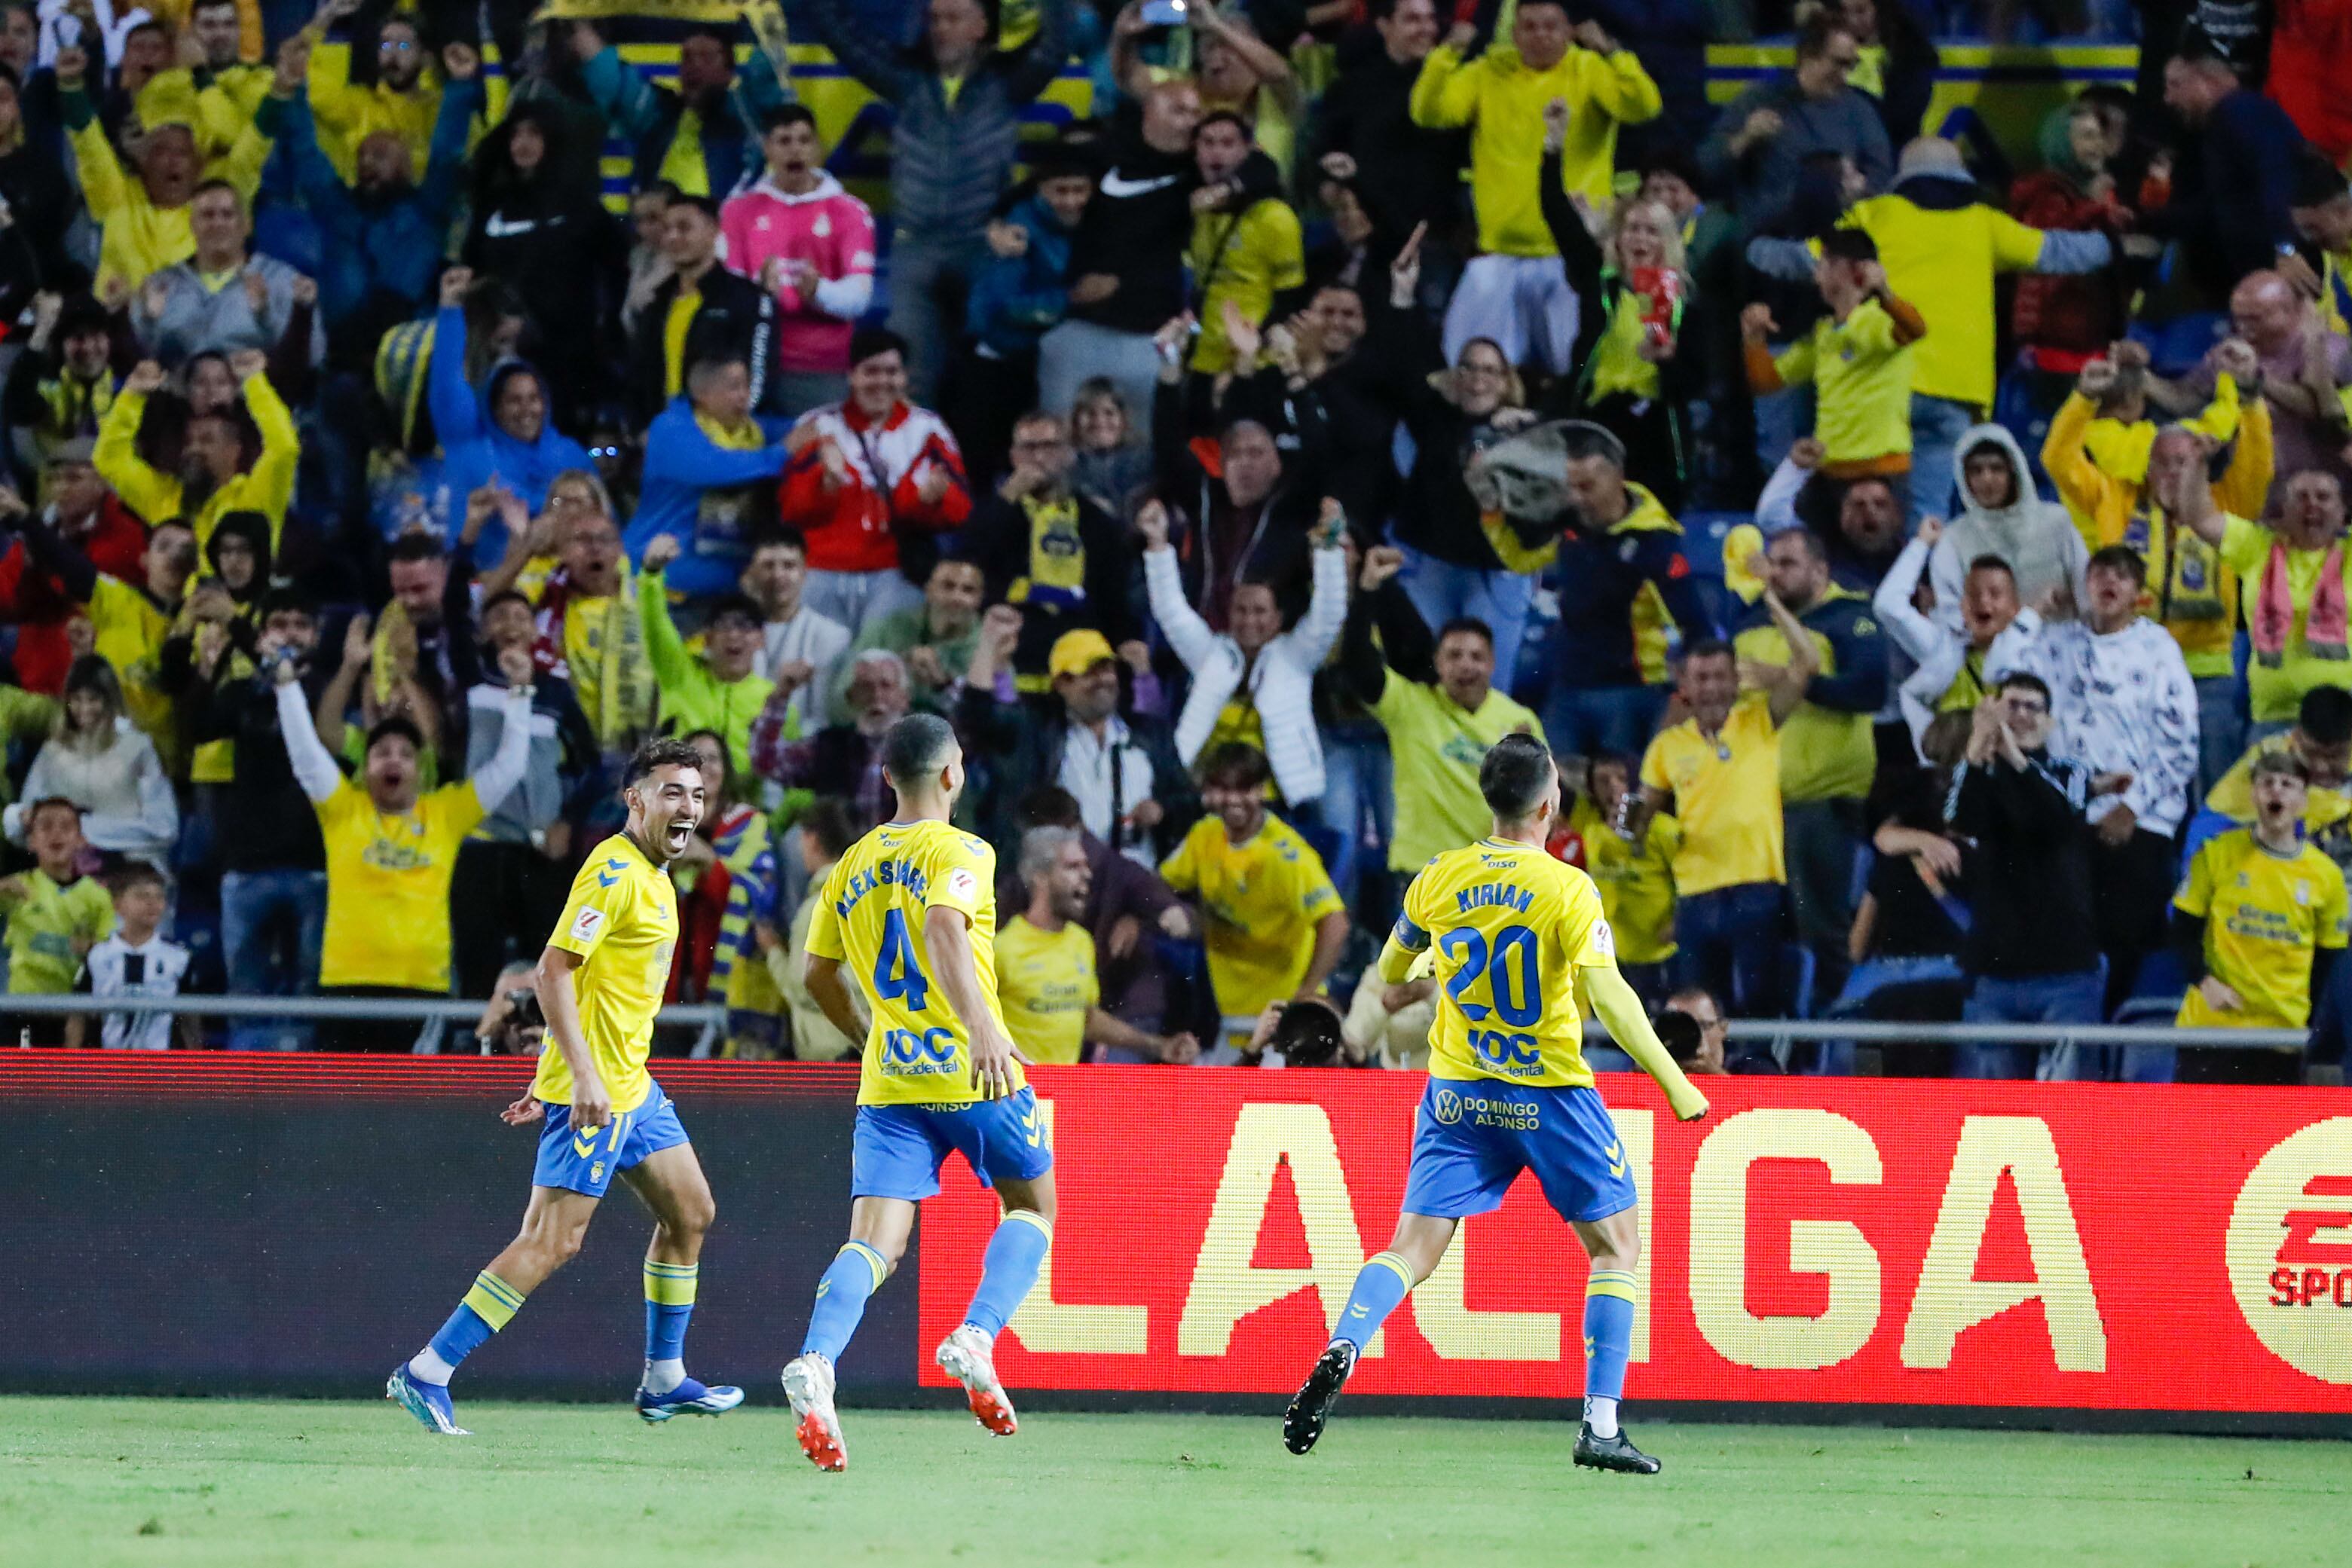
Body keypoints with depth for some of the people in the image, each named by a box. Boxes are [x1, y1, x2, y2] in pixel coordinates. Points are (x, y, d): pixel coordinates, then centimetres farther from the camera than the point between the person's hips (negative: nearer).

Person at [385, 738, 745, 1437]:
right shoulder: (614, 872, -15)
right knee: (553, 1241, -12)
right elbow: (554, 971, -21)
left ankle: (664, 1380, 25)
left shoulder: (652, 877, 16)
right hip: (592, 1087, -10)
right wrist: (582, 1076, -27)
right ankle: (426, 1375, -11)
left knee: (690, 1211, 15)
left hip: (631, 1087, 10)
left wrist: (549, 1081, 21)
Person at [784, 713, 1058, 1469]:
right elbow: (943, 928, -25)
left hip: (888, 1085, 4)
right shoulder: (960, 852, -5)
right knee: (1033, 1207, 17)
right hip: (972, 1073, -4)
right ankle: (975, 1338, -6)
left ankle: (815, 1361, -32)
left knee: (875, 1243, -4)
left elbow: (819, 975, 21)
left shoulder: (853, 865, 14)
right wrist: (983, 1029, -36)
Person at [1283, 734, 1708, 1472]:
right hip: (1552, 1095, -3)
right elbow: (1608, 996, -21)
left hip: (1458, 1095, 3)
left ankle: (1339, 1353, -24)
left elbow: (1392, 969, 18)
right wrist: (1674, 1083, -16)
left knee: (1412, 1247, 4)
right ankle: (1601, 1426, 1)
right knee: (1616, 1244, 11)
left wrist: (1398, 983, 43)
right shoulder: (1568, 890, -14)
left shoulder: (1438, 879, 0)